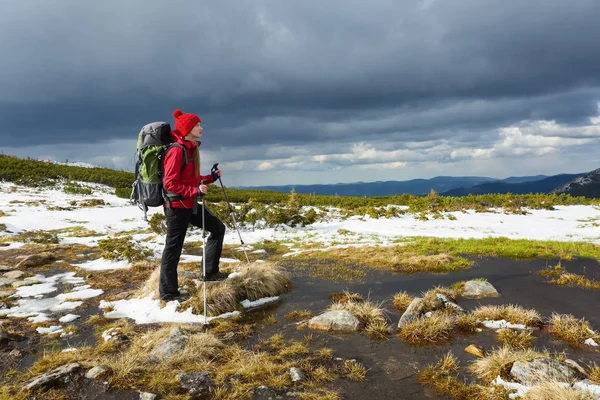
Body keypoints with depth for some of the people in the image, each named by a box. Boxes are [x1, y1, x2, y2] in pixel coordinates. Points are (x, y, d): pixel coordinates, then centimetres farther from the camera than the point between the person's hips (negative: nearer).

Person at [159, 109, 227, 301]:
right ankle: (167, 291, 16)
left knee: (218, 228, 13)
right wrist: (194, 191, -28)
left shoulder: (192, 148, 11)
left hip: (190, 204, 10)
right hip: (177, 206, -9)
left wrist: (210, 178, 4)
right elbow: (170, 183, -21)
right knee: (173, 248, 1)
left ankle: (210, 272, 22)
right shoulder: (177, 150, -18)